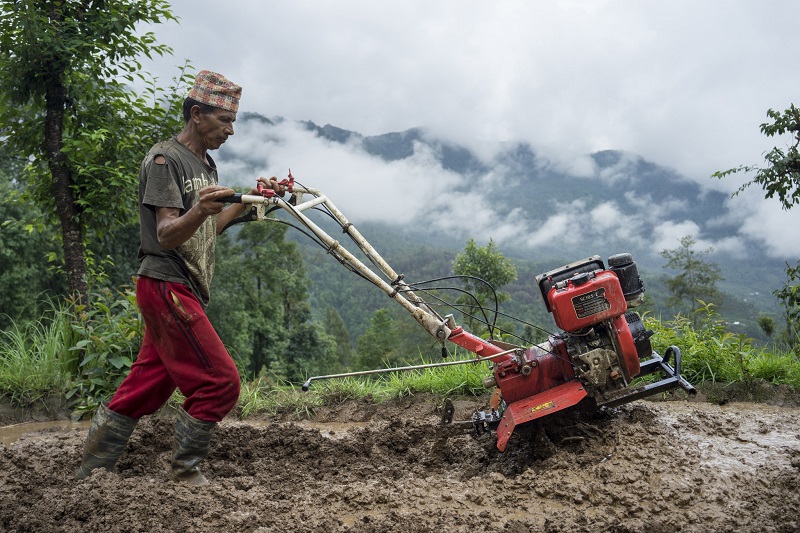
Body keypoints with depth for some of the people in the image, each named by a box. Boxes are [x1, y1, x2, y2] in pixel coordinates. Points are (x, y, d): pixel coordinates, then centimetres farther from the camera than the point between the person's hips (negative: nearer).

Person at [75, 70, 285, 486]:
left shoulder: (205, 163, 17)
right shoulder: (165, 159, -12)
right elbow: (166, 234, -20)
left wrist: (248, 199, 14)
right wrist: (197, 211, -41)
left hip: (185, 291, 9)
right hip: (167, 287, -9)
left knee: (145, 388, 11)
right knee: (219, 381, -10)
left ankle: (89, 473, 20)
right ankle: (185, 473, 4)